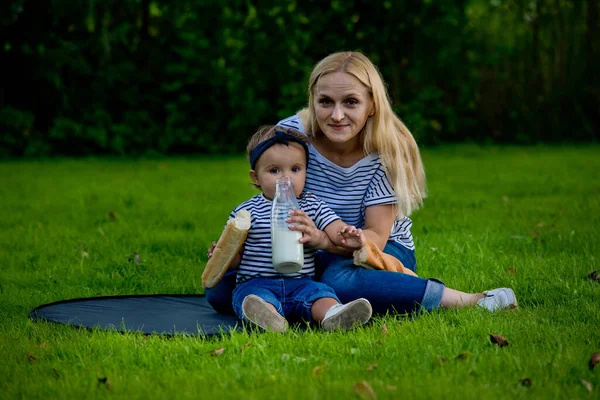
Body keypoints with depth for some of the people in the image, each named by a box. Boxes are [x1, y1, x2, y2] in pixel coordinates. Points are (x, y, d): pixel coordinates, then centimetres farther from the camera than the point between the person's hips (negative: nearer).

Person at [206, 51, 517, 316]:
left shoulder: (387, 150, -19)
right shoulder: (288, 135, -14)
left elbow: (376, 238, -21)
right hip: (314, 256, 4)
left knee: (341, 281, -41)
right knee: (220, 290, -18)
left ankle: (468, 300, -27)